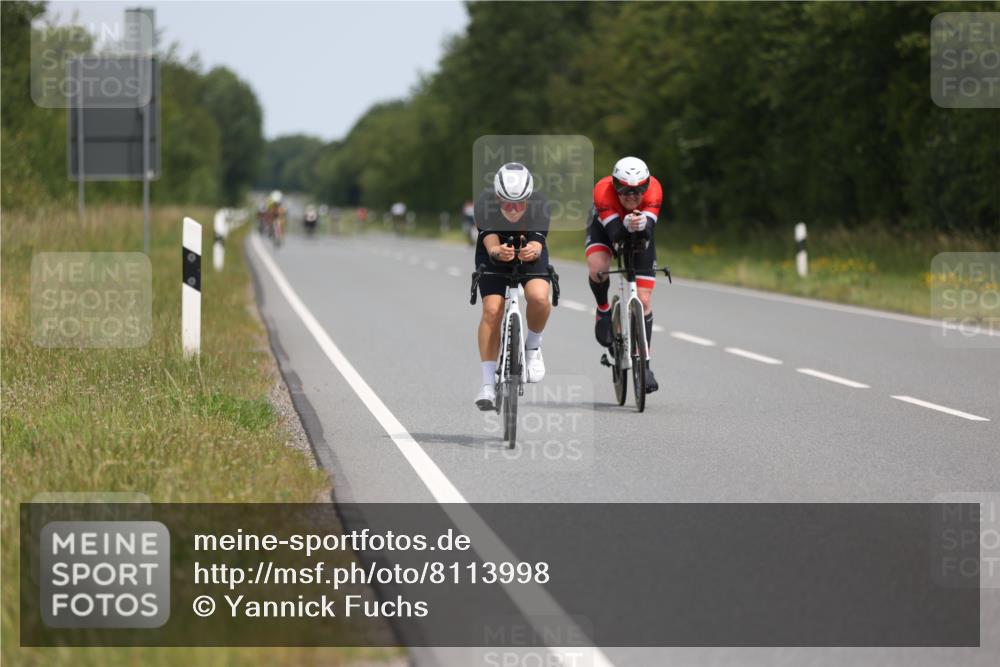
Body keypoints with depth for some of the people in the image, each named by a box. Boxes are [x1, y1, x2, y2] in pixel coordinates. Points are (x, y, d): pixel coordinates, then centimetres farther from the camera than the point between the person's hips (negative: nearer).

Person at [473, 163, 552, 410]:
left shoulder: (539, 205, -29)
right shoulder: (484, 204, -30)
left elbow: (537, 244, -36)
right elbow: (490, 242, -38)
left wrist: (532, 251, -60)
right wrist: (497, 252, -61)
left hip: (530, 256, 0)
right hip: (494, 257, 0)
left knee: (539, 297, -30)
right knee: (492, 311, -18)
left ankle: (533, 346, 0)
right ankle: (488, 384, -10)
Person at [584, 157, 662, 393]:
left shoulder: (653, 189, -34)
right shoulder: (603, 190, -38)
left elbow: (649, 230, -42)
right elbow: (615, 234, -42)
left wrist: (642, 224, -65)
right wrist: (626, 225, -63)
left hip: (640, 234, 1)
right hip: (605, 226, -1)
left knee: (644, 300, -6)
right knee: (597, 268, -34)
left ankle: (644, 364, 4)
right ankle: (603, 310, -3)